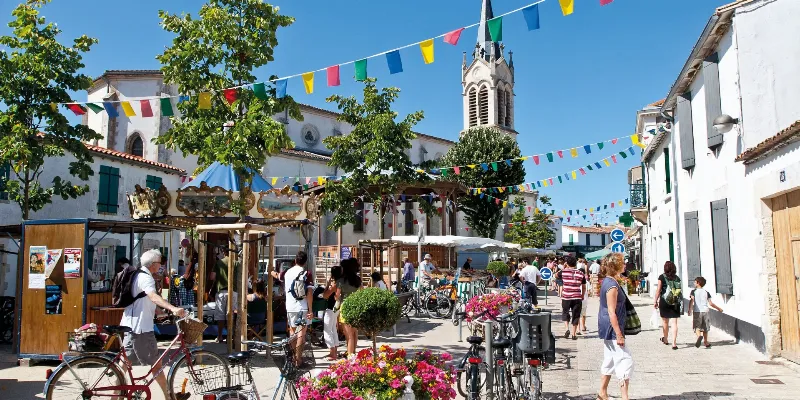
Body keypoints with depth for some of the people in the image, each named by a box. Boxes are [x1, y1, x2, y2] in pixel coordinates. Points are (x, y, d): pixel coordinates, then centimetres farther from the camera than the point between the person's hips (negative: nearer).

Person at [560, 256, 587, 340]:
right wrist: (582, 296, 21)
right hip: (577, 298, 1)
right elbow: (584, 287, 7)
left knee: (565, 313, 17)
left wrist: (563, 268, 20)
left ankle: (567, 328, -4)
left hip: (566, 297, -1)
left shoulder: (563, 272, -5)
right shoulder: (581, 274, 1)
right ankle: (573, 334, 11)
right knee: (575, 316, 10)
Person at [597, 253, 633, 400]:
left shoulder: (606, 281, 10)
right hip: (613, 329, -10)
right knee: (625, 361, -7)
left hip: (608, 329, 10)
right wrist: (619, 335, -21)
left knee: (610, 361, 16)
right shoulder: (612, 285, -20)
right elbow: (611, 313, -22)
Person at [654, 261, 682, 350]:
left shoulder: (662, 277, -4)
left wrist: (656, 301, 1)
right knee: (674, 322, 1)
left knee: (665, 321, 15)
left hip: (664, 301, -1)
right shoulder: (677, 278, 3)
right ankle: (674, 343, -4)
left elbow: (658, 290, -5)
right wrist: (679, 300, 14)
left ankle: (665, 339, 31)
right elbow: (679, 290, 4)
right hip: (675, 302, 1)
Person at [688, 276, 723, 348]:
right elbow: (710, 303, 2)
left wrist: (690, 310, -13)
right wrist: (718, 308, 15)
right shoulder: (706, 292, 6)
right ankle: (706, 342, 21)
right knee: (705, 328, 15)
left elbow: (691, 300, -14)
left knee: (697, 327, -1)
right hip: (705, 311, 3)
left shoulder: (694, 292, 0)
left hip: (697, 312, -3)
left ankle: (699, 336, -31)